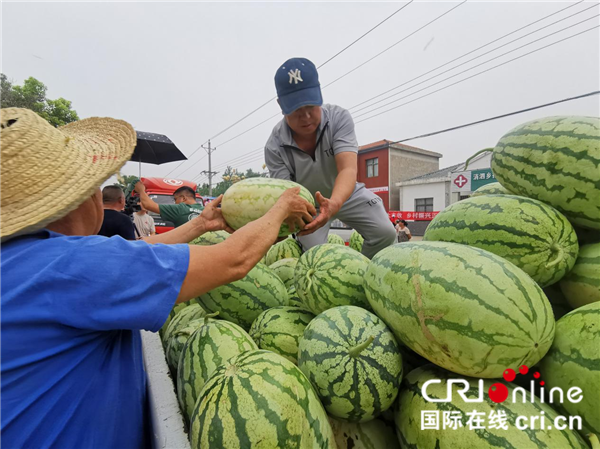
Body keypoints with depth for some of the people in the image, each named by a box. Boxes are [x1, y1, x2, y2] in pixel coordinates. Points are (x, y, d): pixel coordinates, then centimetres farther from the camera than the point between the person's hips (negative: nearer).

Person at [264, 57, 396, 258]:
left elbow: (348, 169, -39)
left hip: (345, 193, 1)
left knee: (385, 233, -11)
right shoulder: (275, 146, -26)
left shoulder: (339, 117, -26)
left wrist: (333, 204, -60)